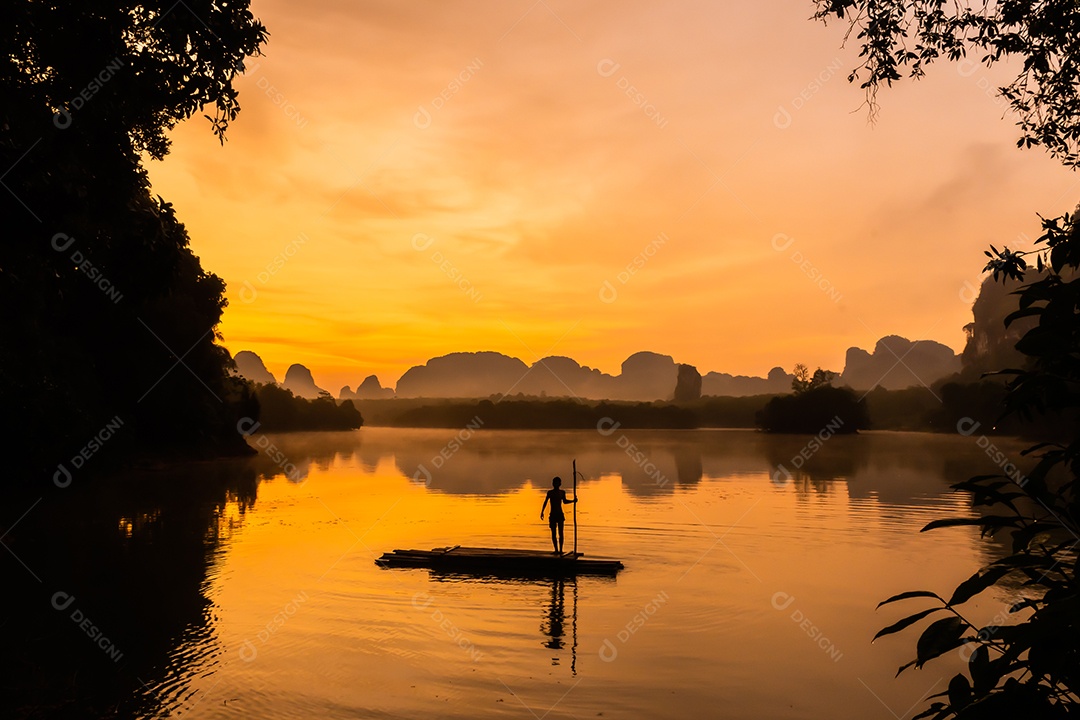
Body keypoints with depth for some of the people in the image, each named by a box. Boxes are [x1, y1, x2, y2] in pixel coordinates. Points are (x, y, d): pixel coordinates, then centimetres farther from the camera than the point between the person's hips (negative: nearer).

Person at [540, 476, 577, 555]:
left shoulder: (562, 492, 5)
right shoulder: (550, 492, -2)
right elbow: (545, 502, 1)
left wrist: (573, 501, 10)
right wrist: (542, 512, -5)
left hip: (560, 515, 1)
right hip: (552, 515, -1)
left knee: (560, 533, -3)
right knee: (553, 533, -1)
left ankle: (560, 550, 3)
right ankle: (556, 550, 5)